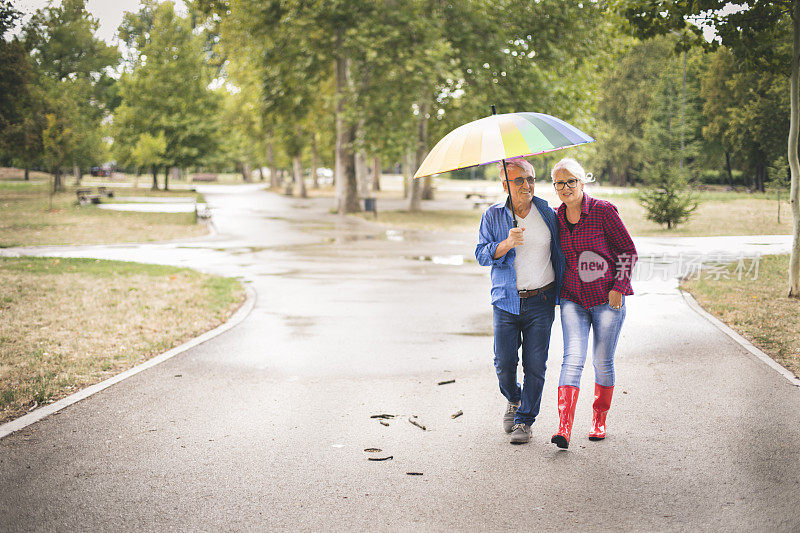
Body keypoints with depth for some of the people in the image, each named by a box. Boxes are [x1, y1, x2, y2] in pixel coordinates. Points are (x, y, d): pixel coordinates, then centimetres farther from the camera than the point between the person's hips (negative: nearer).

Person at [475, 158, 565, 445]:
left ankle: (524, 420, 12)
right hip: (506, 301, 0)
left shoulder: (547, 213, 4)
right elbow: (481, 254, -6)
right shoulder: (492, 216, 2)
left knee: (535, 365, -2)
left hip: (541, 301, 0)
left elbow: (559, 252, 14)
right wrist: (507, 244, -24)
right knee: (504, 364, 0)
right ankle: (514, 400, 32)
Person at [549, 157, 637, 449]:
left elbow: (628, 251, -3)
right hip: (572, 299, 2)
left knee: (603, 361, 5)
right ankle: (564, 428, -21)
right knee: (573, 357, -12)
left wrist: (618, 287, -8)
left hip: (607, 298, -2)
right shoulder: (556, 217, 6)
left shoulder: (603, 210, -8)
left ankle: (599, 421, 24)